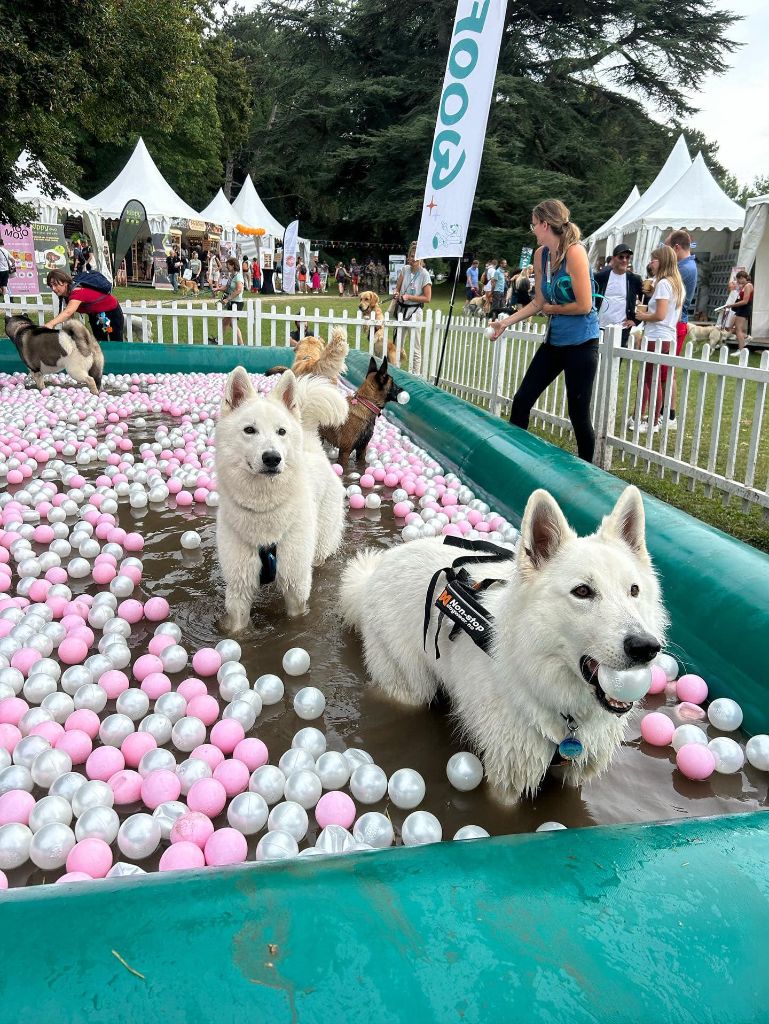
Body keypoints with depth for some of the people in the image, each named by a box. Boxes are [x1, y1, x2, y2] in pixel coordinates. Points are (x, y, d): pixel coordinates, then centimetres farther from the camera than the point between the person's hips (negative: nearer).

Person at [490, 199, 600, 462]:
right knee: (522, 400, 7)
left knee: (578, 413, -1)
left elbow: (584, 305, -19)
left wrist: (552, 308, -5)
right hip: (554, 340, 8)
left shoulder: (574, 252, -17)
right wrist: (506, 322, 6)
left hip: (581, 343, -8)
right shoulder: (541, 254, 6)